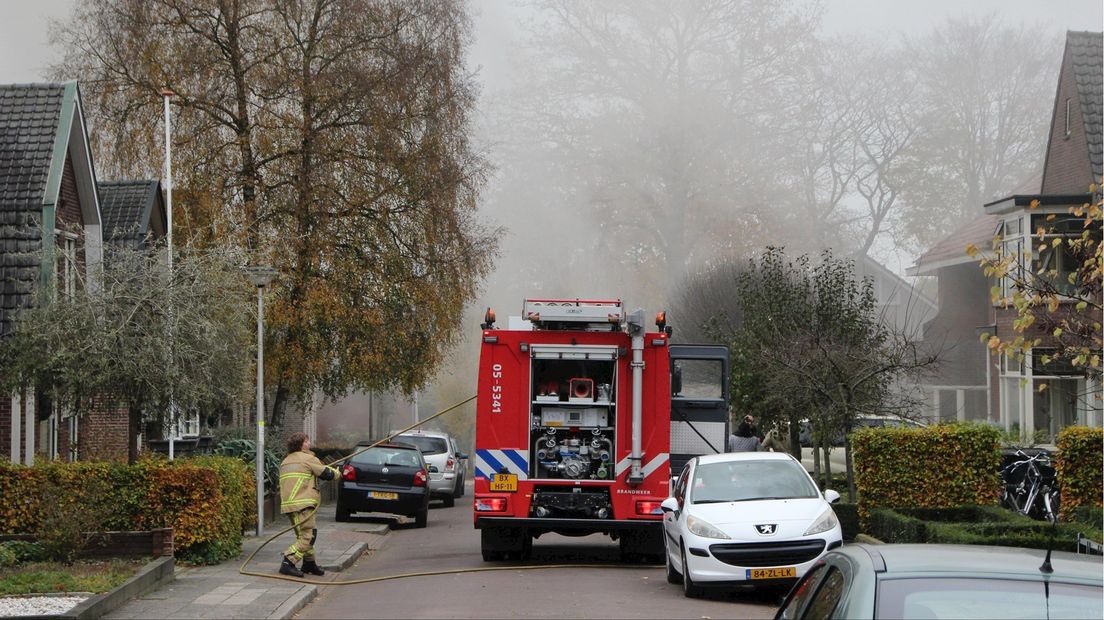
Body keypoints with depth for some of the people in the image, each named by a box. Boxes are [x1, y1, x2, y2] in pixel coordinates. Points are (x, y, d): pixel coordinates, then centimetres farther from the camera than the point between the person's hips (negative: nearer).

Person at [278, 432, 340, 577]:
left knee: (304, 534, 20)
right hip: (302, 504, -9)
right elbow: (327, 474, 0)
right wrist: (336, 473, 22)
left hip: (288, 504, 9)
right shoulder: (308, 459, -5)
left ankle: (309, 564, 28)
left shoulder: (285, 462, 20)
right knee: (307, 536, -11)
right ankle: (288, 563, -21)